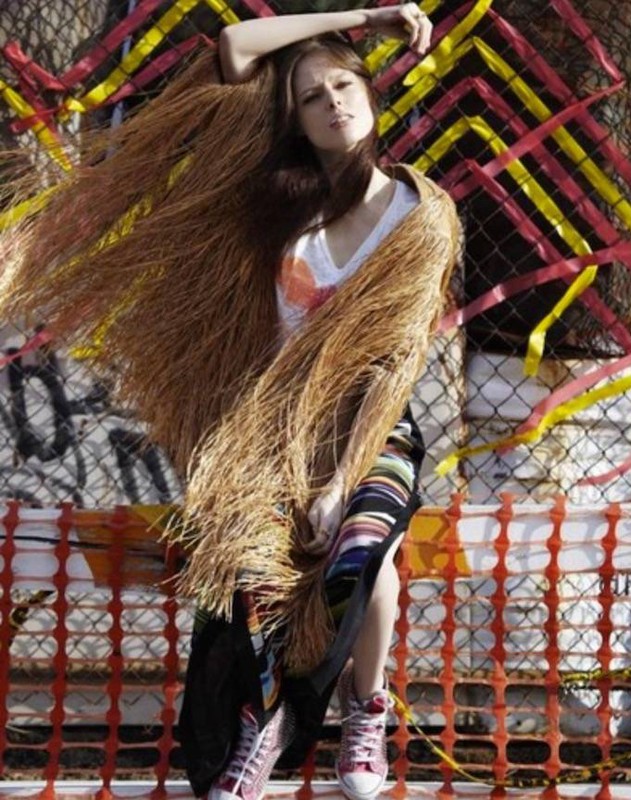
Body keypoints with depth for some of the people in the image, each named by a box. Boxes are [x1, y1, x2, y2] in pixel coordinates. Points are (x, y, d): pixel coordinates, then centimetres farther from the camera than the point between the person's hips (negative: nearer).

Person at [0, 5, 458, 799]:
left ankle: (366, 710, -6)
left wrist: (343, 478, -22)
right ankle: (264, 721, -7)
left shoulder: (421, 214, -8)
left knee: (359, 552, -32)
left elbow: (397, 357, -14)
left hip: (373, 428, -2)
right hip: (280, 420, 2)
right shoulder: (291, 193, 2)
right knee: (253, 549, -28)